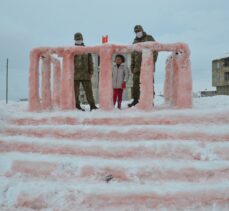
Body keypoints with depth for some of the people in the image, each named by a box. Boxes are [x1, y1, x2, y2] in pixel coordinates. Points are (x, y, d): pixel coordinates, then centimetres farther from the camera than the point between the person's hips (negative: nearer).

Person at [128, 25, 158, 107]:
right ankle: (135, 100, 10)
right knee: (135, 84, 1)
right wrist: (132, 66, 15)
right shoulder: (135, 42, 20)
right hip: (138, 66, 5)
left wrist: (152, 62, -11)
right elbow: (133, 55, 22)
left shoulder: (149, 38, 5)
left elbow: (155, 50, -1)